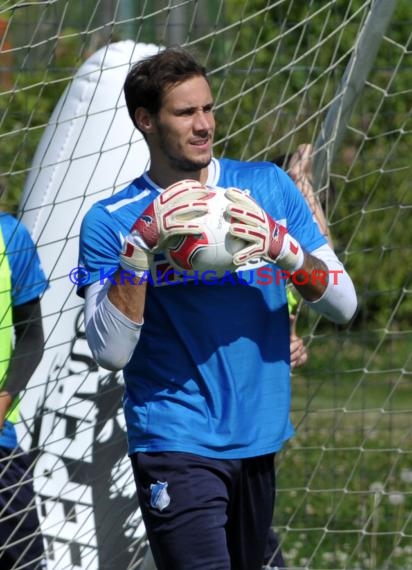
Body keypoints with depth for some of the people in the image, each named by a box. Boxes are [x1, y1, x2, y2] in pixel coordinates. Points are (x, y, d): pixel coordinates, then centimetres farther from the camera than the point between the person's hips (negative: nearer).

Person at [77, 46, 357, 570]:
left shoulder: (269, 187, 6)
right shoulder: (109, 222, -2)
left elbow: (342, 305, 3)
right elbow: (111, 351, -13)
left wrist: (281, 247, -15)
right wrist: (142, 247, -22)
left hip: (259, 443, 4)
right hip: (176, 444, -4)